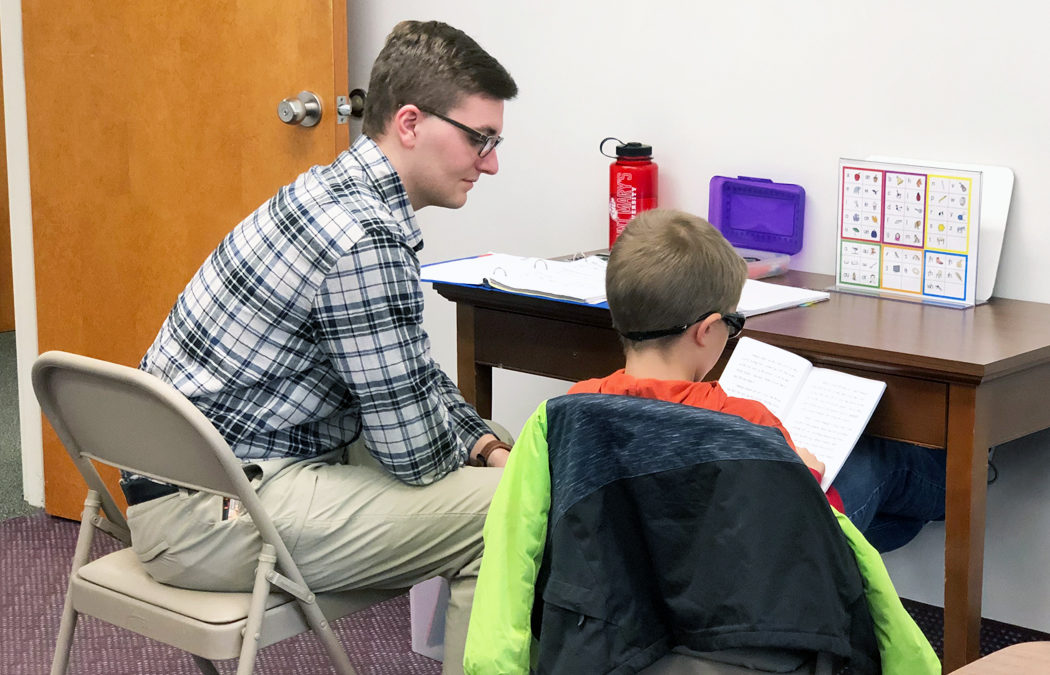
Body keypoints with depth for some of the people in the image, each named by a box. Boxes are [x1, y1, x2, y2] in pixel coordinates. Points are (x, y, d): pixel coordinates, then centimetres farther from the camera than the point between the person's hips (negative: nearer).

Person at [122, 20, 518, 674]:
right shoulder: (366, 240, -23)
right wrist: (477, 446, 4)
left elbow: (411, 372, 22)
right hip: (208, 510, -11)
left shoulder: (338, 192, 10)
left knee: (487, 474, 17)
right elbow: (416, 453, -17)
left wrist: (486, 441, 8)